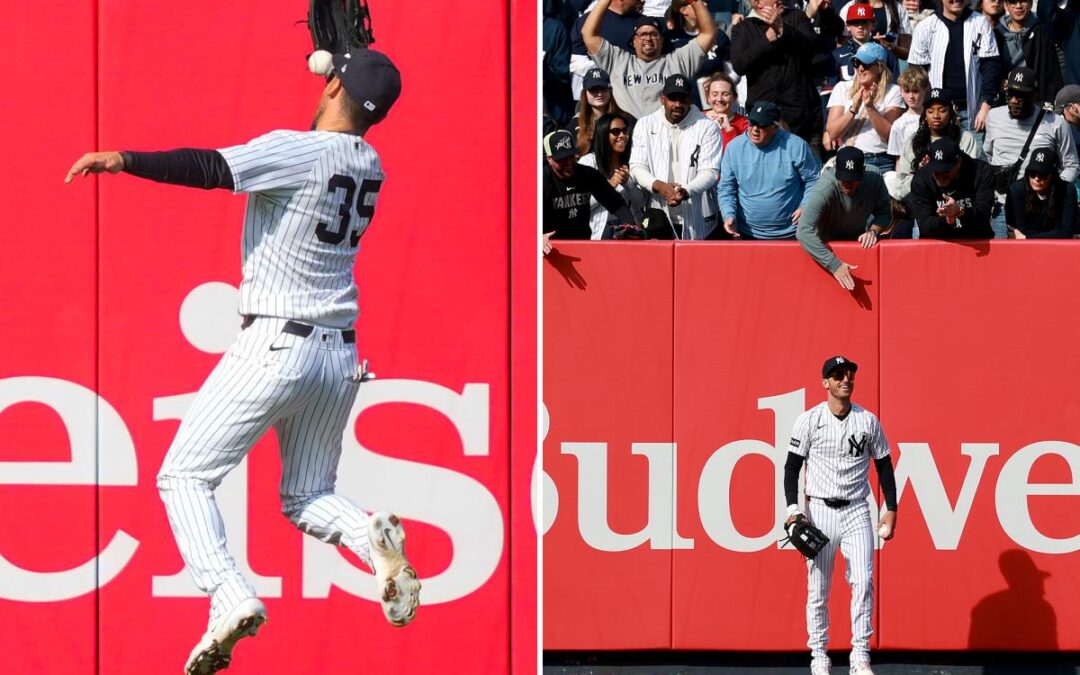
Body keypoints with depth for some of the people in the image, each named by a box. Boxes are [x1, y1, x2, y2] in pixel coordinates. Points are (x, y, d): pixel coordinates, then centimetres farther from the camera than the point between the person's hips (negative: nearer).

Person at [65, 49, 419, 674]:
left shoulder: (298, 150, -13)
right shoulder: (368, 164, 8)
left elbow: (212, 169, -25)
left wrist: (125, 161, -25)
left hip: (275, 347, -7)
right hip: (341, 355, 7)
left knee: (185, 477, 0)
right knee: (308, 498, 19)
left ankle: (231, 596, -21)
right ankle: (376, 540, -13)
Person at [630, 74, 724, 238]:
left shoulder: (707, 127, 0)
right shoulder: (645, 125, 7)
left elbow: (710, 172, -7)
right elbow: (637, 167, 2)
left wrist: (686, 192, -26)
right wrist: (659, 186, -19)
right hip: (658, 220, 2)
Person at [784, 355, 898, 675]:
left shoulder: (868, 421, 5)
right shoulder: (809, 420, -1)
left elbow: (884, 466, 12)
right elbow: (792, 466, 1)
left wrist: (891, 510, 6)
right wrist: (793, 509, -10)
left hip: (857, 512, 1)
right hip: (820, 510, -1)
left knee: (863, 581, -11)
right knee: (818, 587, 1)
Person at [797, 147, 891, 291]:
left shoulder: (874, 177, -16)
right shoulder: (824, 189, -30)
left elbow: (884, 212, 0)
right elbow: (804, 232, -37)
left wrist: (873, 230, -23)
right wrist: (835, 265, -41)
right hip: (828, 245, -4)